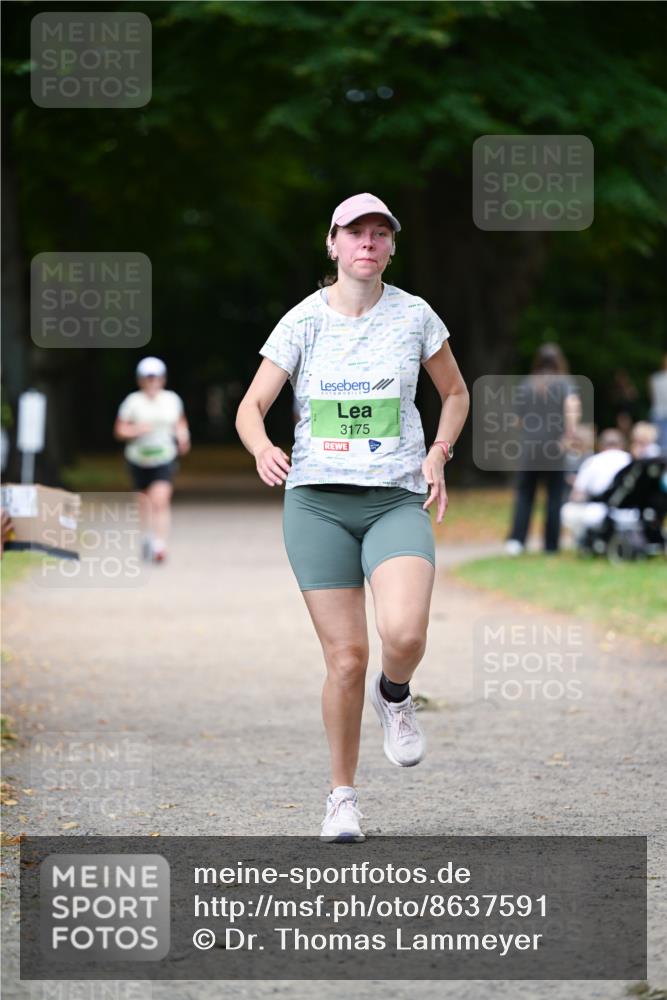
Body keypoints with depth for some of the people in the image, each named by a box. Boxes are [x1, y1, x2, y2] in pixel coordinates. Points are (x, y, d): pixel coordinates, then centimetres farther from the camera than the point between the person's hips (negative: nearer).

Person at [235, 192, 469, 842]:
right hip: (317, 501, 0)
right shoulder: (303, 321, 1)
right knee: (346, 658, -4)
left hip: (398, 501, 0)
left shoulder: (415, 317, 3)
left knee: (404, 634, -24)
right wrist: (262, 448, -21)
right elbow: (251, 407, 0)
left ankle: (393, 695, 12)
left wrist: (438, 454, 2)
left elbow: (456, 393, 18)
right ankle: (342, 796, 14)